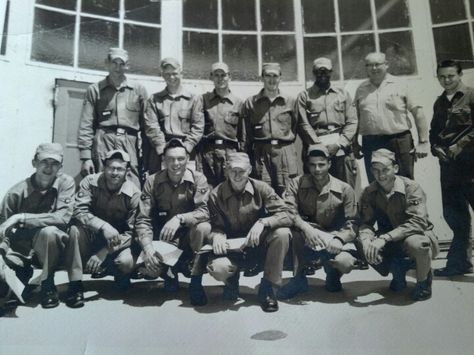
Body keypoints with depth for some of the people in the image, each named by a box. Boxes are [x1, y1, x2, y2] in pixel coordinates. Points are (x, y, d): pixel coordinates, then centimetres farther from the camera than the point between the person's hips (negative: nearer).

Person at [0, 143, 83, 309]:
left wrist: (21, 218, -26)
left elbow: (63, 218, -23)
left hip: (53, 248, 0)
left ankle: (47, 285, -15)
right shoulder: (17, 192, -10)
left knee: (48, 231, -32)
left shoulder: (66, 183, -10)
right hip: (24, 249, 0)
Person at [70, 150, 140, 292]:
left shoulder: (134, 194, -17)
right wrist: (103, 226, -41)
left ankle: (120, 273, 10)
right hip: (92, 236, 2)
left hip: (118, 242, -1)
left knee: (126, 263, -32)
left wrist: (104, 252, -27)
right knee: (75, 230, -31)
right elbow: (79, 211, -23)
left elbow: (133, 232, -17)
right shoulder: (90, 182, -13)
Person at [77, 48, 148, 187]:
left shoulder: (138, 90, 16)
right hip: (103, 143, 0)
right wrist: (85, 156, -3)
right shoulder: (95, 90, 14)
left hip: (131, 144, 0)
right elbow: (86, 126, 7)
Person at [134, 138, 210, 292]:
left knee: (203, 227, -34)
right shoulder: (152, 182, -8)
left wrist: (179, 218, -40)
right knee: (147, 268, -27)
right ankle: (169, 272, 12)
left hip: (188, 235, 0)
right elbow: (143, 219, -12)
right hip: (162, 237, 0)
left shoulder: (198, 179, -11)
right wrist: (148, 248, -28)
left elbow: (204, 211, -22)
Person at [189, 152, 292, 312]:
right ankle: (232, 280, 10)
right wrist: (216, 235, -28)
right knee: (217, 268, -34)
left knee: (282, 233, -29)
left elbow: (286, 216, -14)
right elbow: (213, 227, -3)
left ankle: (267, 287, -11)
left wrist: (263, 222, -32)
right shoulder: (216, 195, -8)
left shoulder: (261, 188, -9)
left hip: (258, 244, 1)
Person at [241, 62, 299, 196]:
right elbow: (247, 135, 7)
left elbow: (295, 128, 14)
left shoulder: (290, 102, 11)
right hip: (260, 154, -1)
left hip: (286, 154, 1)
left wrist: (285, 146, 7)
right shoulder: (250, 103, 9)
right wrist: (247, 158, 2)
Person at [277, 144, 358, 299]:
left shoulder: (344, 189, -6)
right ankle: (298, 278, -14)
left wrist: (339, 239, -28)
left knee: (345, 263, -31)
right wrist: (306, 227, -35)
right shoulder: (297, 183, -5)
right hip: (304, 241, 1)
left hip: (331, 240, 0)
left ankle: (333, 275, 10)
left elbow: (351, 223, -8)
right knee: (292, 228, -33)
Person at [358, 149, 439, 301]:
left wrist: (384, 238, -41)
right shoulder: (369, 192, -6)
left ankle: (423, 281, -4)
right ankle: (397, 272, 6)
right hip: (390, 243, 4)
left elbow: (418, 221, -31)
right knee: (361, 245, -23)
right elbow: (365, 222, -11)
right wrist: (366, 240, -36)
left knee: (416, 243, -39)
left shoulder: (411, 187, -20)